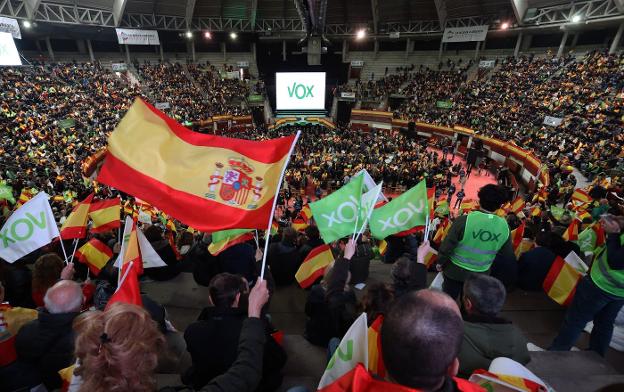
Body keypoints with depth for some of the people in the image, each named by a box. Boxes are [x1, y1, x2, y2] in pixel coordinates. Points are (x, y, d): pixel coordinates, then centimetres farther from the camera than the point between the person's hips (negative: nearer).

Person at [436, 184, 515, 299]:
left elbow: (448, 244, -17)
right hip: (481, 274, 3)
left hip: (456, 270, -3)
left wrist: (440, 261, -1)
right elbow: (508, 255, 0)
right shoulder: (504, 226, -13)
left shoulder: (464, 220, -25)